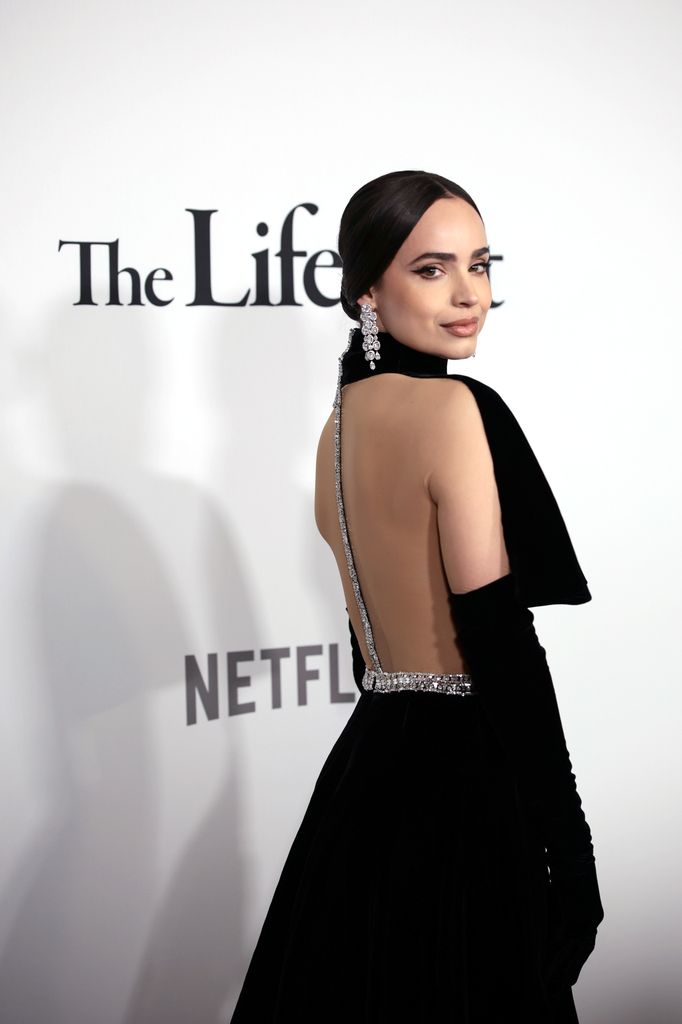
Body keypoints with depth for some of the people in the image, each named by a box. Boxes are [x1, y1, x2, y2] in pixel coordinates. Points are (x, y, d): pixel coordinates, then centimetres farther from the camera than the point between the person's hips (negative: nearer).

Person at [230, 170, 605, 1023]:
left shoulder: (340, 420, 10)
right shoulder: (455, 408, -15)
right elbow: (501, 642, -19)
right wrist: (568, 847, -15)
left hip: (365, 762, 8)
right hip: (460, 783, -8)